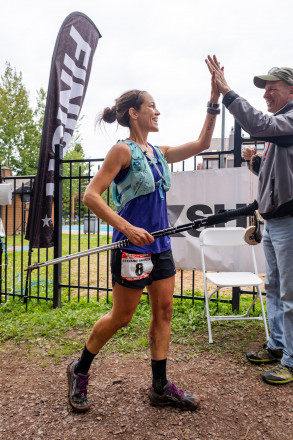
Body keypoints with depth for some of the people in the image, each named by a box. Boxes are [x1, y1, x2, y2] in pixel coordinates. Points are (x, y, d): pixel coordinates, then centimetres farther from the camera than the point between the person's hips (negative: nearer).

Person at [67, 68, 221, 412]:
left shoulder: (158, 153, 12)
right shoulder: (123, 151, -10)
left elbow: (202, 143, 16)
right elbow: (91, 195, -16)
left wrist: (214, 101, 11)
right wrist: (127, 228, -25)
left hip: (160, 244, 8)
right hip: (132, 245, -8)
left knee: (163, 312, 9)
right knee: (122, 316, 5)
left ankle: (160, 388, 24)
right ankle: (79, 371, 29)